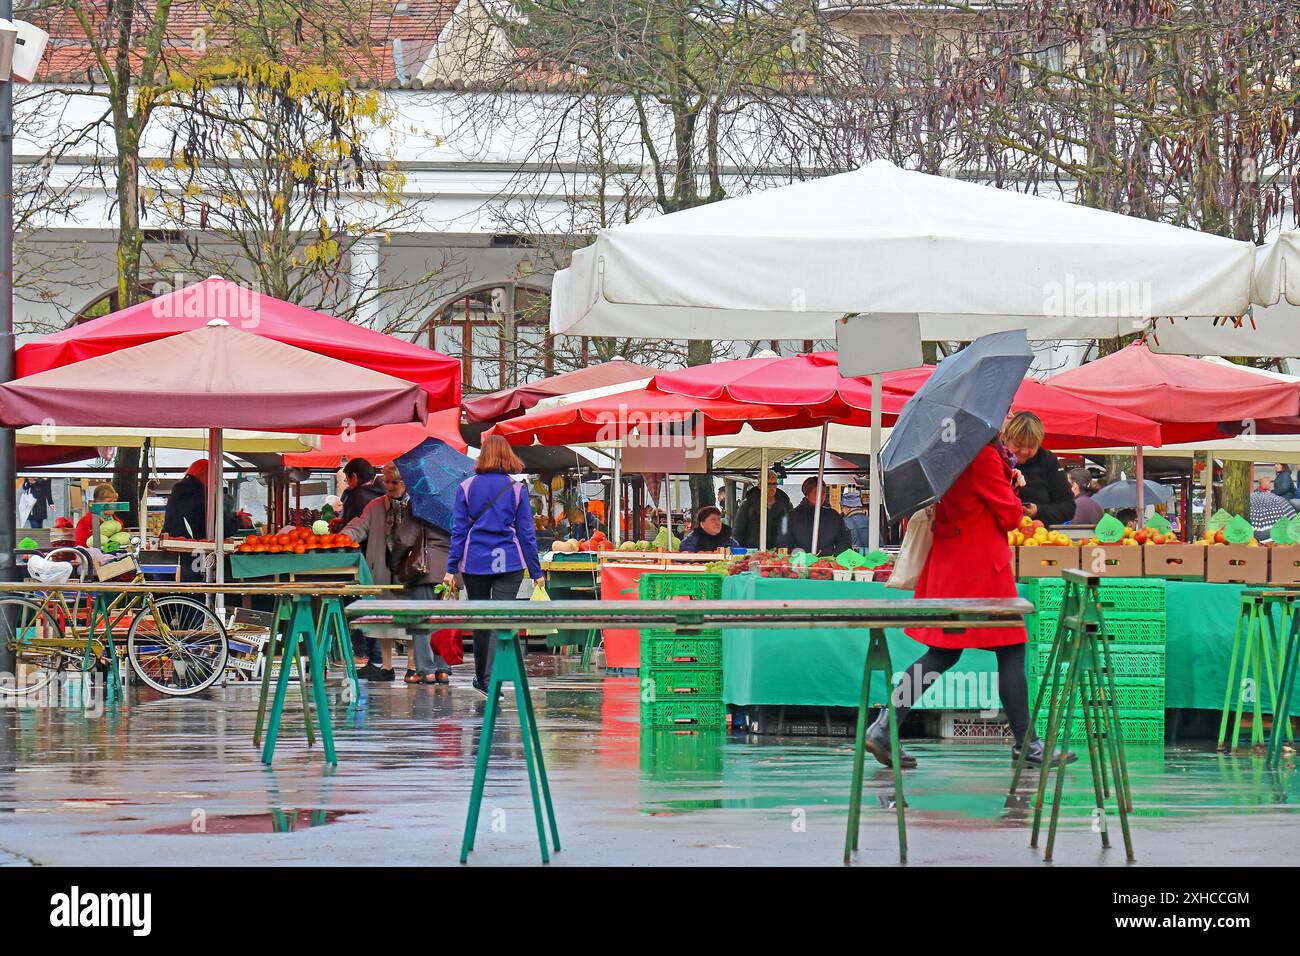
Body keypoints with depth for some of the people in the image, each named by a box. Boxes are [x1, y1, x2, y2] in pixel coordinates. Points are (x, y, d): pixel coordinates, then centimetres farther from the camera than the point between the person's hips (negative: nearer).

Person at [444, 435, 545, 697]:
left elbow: (458, 530, 0)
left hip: (474, 564, 1)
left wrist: (451, 567, 2)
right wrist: (536, 571, 6)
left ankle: (482, 678, 26)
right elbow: (526, 532, 2)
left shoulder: (466, 487, 0)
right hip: (509, 563, -1)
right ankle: (491, 681, -16)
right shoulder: (517, 489, -1)